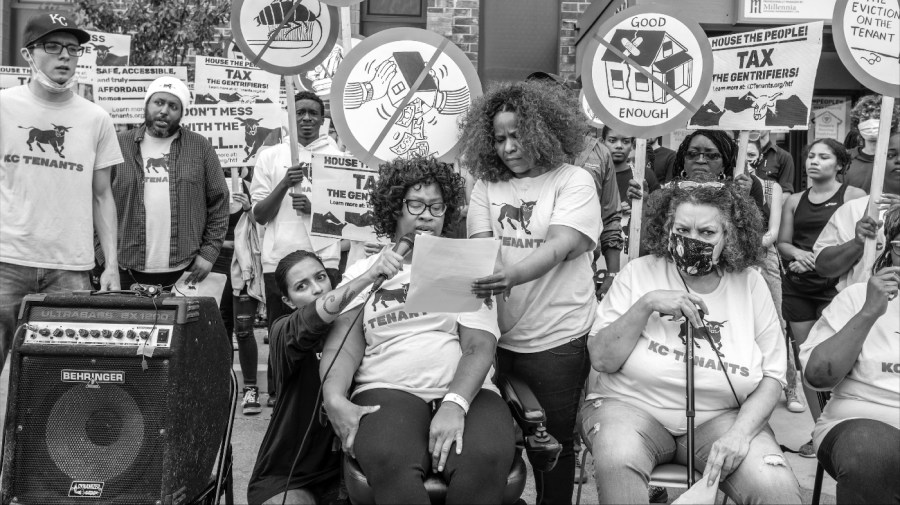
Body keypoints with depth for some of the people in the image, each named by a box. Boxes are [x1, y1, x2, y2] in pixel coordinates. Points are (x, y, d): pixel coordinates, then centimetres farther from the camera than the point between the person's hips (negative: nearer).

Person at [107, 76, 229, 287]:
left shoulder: (200, 147, 4)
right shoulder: (120, 145, 6)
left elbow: (219, 202, 3)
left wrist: (209, 252, -4)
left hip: (186, 272, 0)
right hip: (127, 272, 1)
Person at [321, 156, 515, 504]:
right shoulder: (364, 270, 16)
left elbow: (479, 346, 1)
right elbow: (346, 342, 3)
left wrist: (456, 404, -17)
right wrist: (334, 399, -17)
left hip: (465, 392, 1)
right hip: (388, 390, -1)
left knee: (487, 459, -32)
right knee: (390, 461, -35)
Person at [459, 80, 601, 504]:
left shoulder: (574, 182, -5)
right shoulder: (487, 184, 7)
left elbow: (560, 246, -18)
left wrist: (514, 274, -36)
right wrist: (481, 277, -24)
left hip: (557, 337, -3)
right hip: (496, 333, 3)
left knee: (554, 440, 9)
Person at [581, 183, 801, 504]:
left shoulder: (750, 284, 3)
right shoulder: (639, 272, -1)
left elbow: (772, 375, 2)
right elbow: (601, 360, -6)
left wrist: (740, 432, -15)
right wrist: (645, 305, -17)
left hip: (720, 415, 1)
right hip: (631, 405, -1)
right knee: (617, 463, -33)